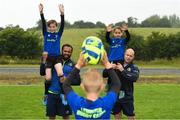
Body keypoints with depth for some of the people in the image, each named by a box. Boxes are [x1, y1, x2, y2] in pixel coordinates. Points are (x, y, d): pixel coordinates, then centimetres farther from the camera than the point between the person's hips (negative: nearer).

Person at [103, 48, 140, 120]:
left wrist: (123, 70, -25)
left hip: (127, 97, -2)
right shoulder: (117, 65, 6)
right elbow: (104, 74, -1)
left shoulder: (134, 68, 0)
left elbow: (134, 78, -22)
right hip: (115, 96, 3)